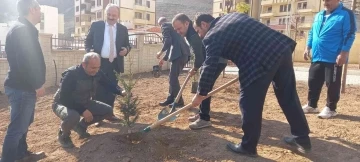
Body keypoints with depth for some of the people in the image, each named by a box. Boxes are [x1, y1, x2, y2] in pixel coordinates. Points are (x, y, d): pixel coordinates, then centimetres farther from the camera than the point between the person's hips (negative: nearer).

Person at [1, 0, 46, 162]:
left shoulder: (23, 29, 15)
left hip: (23, 86, 11)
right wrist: (37, 85, -19)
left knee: (23, 123, 21)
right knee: (17, 127, -2)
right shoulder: (22, 30, -18)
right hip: (22, 87, -11)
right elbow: (24, 62, -26)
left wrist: (35, 84, 18)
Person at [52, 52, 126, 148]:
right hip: (64, 103, -6)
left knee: (108, 110, -7)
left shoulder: (97, 73, -12)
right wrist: (82, 111, -32)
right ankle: (63, 135, -4)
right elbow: (64, 98, -30)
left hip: (84, 103, 6)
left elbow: (109, 84, -5)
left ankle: (81, 126, 13)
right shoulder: (71, 75, -30)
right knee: (73, 116, -41)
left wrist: (121, 92, -27)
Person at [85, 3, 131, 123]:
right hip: (99, 62, -2)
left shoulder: (123, 29, 7)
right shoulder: (96, 25, 2)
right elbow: (88, 41, 8)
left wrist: (126, 49, -11)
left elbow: (127, 45, 12)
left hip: (115, 64, 2)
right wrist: (89, 52, -11)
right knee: (98, 89, 3)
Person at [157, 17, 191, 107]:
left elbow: (168, 41, -12)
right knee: (173, 77, 15)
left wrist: (161, 52, 2)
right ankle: (171, 99, 20)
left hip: (179, 54, -9)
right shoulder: (172, 26, 32)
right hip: (183, 53, 9)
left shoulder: (164, 26, 5)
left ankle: (179, 101, 3)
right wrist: (164, 58, 32)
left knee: (173, 78, -3)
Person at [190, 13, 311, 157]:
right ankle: (303, 139, 32)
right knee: (289, 96, 18)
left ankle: (248, 147, 19)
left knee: (250, 104, 5)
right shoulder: (230, 16, 25)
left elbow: (209, 67, -5)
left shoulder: (212, 37, 0)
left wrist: (200, 94, 6)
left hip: (261, 61, -9)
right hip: (281, 47, 9)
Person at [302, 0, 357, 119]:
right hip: (317, 57, 7)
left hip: (333, 58, -7)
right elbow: (312, 33, 22)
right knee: (313, 82, 11)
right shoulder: (319, 15, 16)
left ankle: (330, 108, 14)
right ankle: (311, 105, 24)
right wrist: (308, 48, 14)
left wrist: (343, 53, -17)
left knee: (332, 84, 1)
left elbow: (349, 35, -11)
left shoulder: (346, 14, -5)